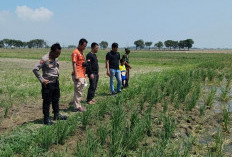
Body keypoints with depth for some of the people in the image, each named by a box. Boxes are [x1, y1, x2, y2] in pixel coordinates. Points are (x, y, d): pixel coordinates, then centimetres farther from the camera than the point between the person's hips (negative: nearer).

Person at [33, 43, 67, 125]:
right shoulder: (45, 59, -19)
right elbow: (35, 69, -22)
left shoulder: (56, 58, 6)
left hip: (56, 82, 8)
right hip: (48, 83, -8)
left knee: (56, 99, 19)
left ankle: (57, 115, 34)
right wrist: (42, 80, -19)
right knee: (47, 101, 2)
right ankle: (46, 119, 13)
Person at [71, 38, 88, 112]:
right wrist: (76, 75, -20)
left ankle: (78, 105, 21)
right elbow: (74, 64, -16)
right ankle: (77, 107, -1)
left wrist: (86, 62, 9)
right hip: (78, 75, -9)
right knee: (78, 91, -6)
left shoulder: (82, 52, 18)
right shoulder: (75, 52, -11)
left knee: (80, 91, 13)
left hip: (82, 75, 9)